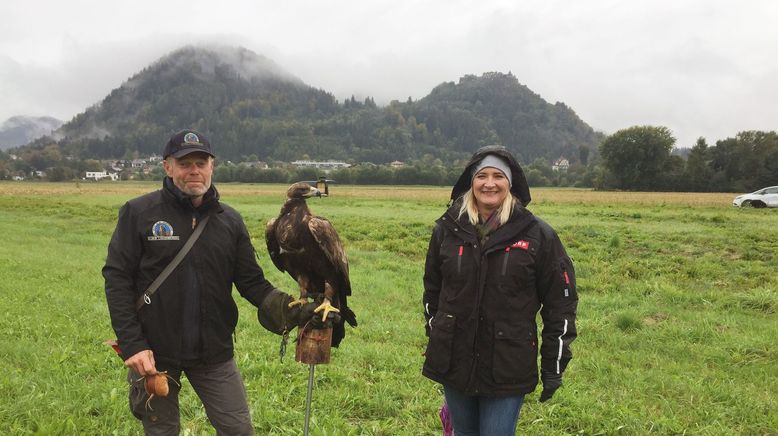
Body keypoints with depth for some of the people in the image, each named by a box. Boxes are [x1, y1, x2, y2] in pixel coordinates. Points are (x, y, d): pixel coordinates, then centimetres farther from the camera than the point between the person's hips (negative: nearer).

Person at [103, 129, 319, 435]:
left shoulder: (230, 220, 3)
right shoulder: (138, 213, -6)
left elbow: (252, 282, 3)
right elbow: (117, 279, -7)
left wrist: (293, 310, -15)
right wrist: (131, 345, -15)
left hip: (214, 352, 2)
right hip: (153, 353, -2)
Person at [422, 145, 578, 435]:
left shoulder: (538, 235, -7)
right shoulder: (448, 230, 1)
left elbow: (560, 302, -4)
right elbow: (432, 288, 13)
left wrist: (554, 365, -3)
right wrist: (435, 340, 13)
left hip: (508, 368, -3)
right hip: (453, 362, 3)